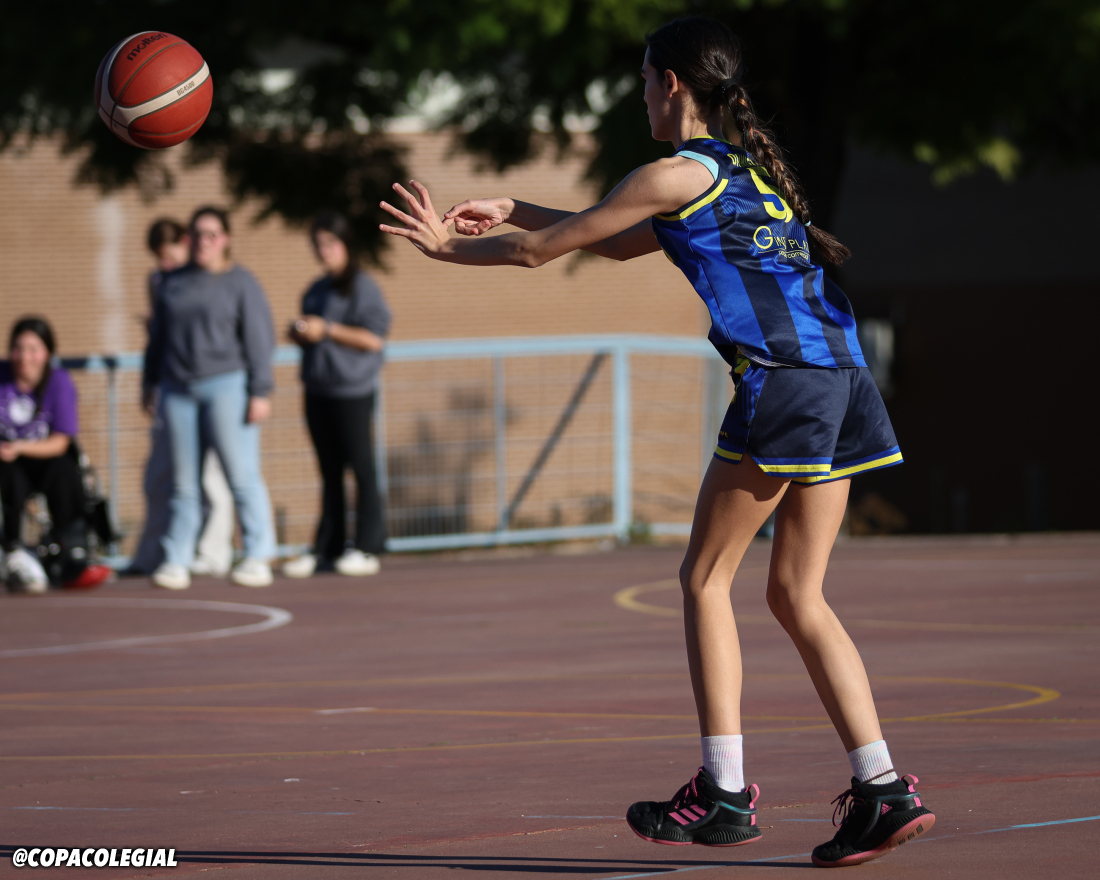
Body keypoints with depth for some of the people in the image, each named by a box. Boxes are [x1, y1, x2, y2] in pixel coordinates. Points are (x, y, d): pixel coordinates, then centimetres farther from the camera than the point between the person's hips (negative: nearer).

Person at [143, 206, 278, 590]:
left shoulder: (240, 282, 2)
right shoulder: (173, 282, 16)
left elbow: (259, 339, -3)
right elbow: (158, 336, 24)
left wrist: (260, 392, -10)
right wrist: (150, 381, 20)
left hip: (226, 384, -4)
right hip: (179, 390, 4)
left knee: (242, 473, -8)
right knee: (183, 481, 4)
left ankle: (258, 558, -5)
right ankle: (176, 562, 5)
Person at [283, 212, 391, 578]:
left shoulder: (362, 287, -7)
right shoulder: (316, 290, 16)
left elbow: (374, 338, -14)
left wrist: (327, 330, -17)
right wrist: (299, 334, 3)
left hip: (352, 393, -7)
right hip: (318, 392, 7)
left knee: (361, 468, -4)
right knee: (329, 473, 10)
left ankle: (367, 548, -1)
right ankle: (326, 548, 12)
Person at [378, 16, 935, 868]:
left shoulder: (678, 173, -2)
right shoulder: (747, 163, 24)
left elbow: (542, 250, 5)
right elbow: (623, 243, 37)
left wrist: (446, 245, 21)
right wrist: (513, 207, 39)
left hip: (782, 381, -8)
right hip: (841, 381, 8)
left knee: (707, 578, 1)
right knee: (797, 594, 9)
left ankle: (724, 792, -1)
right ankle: (882, 789, 1)